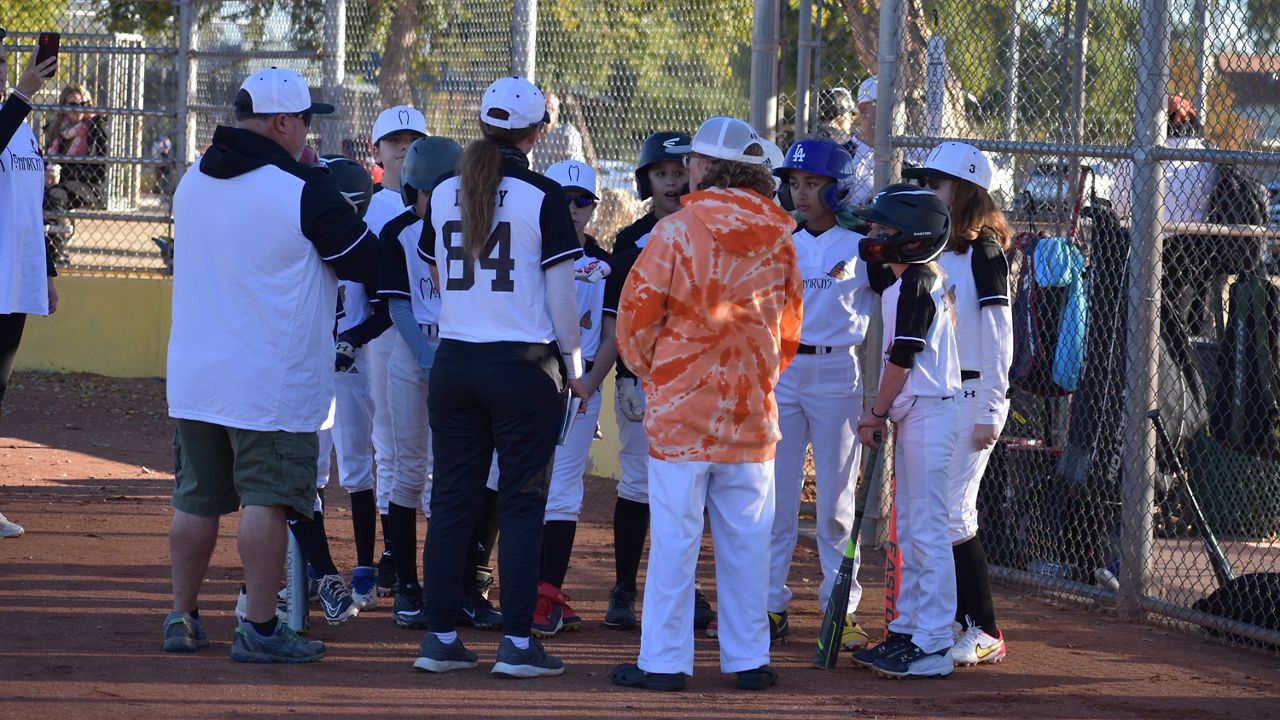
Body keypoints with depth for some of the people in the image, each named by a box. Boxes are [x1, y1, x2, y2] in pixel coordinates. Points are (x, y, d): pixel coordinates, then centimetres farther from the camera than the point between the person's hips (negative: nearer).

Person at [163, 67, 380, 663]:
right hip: (271, 381, -6)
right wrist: (345, 216, 15)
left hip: (192, 376, 6)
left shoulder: (192, 183, 7)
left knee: (196, 498, 12)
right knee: (266, 500, -2)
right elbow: (368, 264, -6)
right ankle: (259, 629, -2)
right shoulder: (303, 191, -13)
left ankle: (182, 619, 16)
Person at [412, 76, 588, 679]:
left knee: (452, 499, 9)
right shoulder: (542, 197, -9)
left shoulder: (444, 194, 5)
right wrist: (570, 364, 3)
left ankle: (439, 638, 9)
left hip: (454, 363, 4)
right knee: (521, 504, 1)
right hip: (525, 366, -4)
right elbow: (560, 293, -8)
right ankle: (517, 643, -1)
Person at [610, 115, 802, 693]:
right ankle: (748, 659, 13)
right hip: (751, 409, 4)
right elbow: (789, 326, 13)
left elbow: (637, 314, -7)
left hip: (682, 406, -4)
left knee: (674, 537, 0)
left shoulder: (677, 230, -10)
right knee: (746, 537, 9)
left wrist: (649, 371, 10)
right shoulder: (778, 238, 4)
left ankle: (664, 661, 2)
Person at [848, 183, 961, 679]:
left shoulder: (915, 286, -15)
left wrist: (877, 413, -7)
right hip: (912, 414, 11)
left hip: (928, 414, -11)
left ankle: (932, 647, -9)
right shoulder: (914, 282, 15)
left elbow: (902, 358, -16)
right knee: (910, 530, 14)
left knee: (927, 530, -9)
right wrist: (881, 413, 14)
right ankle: (908, 632, 20)